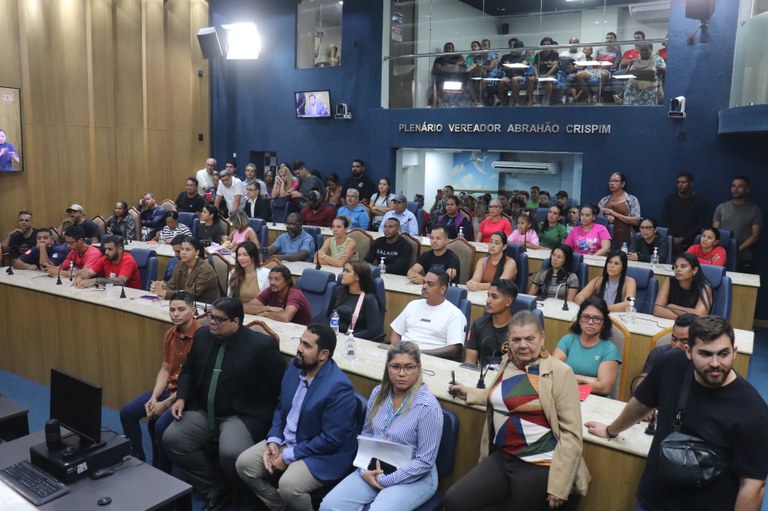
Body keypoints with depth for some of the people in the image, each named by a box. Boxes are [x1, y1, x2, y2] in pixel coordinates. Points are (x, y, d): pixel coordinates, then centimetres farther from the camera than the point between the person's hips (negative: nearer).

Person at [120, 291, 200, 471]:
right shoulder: (170, 334, 5)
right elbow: (165, 369, 11)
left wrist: (165, 404, -18)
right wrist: (153, 397, -5)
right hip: (169, 388, 9)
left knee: (162, 425, -27)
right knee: (127, 412, -1)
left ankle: (163, 472, -3)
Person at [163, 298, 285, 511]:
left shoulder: (261, 345, -17)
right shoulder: (203, 335, 3)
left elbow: (282, 386, -11)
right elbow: (188, 371, 17)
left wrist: (273, 420, -13)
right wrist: (181, 398, 2)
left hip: (242, 415, -6)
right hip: (203, 411, 7)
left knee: (231, 453, -31)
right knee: (171, 439, -12)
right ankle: (215, 489, 4)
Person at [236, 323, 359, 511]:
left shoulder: (338, 387, -26)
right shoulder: (295, 367, -2)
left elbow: (331, 440, -24)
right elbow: (280, 407, 11)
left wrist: (288, 456, -19)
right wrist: (273, 440, -5)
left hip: (322, 454, -8)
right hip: (286, 441, 8)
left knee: (288, 484, -30)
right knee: (244, 464, -2)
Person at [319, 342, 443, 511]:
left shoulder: (428, 407, -18)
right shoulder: (379, 393, -1)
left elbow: (424, 461, -16)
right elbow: (365, 435, 9)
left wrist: (384, 480, -15)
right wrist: (364, 470, -6)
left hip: (414, 477, -5)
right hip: (374, 469, 5)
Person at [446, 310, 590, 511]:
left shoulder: (560, 372, -12)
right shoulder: (508, 362, 7)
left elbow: (571, 433, -14)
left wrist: (558, 485, -17)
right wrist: (469, 393, 22)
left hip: (538, 465, -6)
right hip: (501, 457, 6)